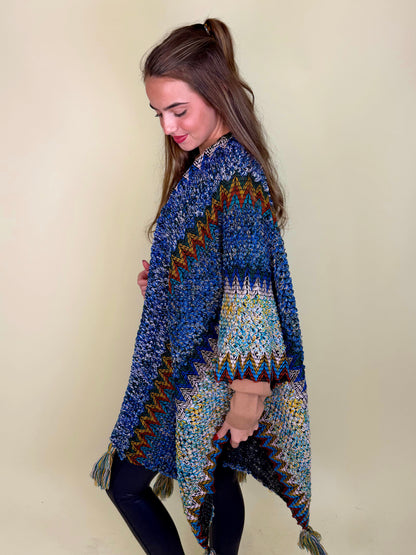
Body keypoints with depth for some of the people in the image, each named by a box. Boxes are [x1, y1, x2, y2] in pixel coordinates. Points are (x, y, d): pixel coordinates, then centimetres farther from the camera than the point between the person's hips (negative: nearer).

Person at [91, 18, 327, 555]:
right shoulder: (202, 165, 7)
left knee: (126, 482, 8)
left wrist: (248, 396, -24)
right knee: (219, 477, 22)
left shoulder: (235, 175, -23)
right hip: (187, 363, 8)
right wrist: (158, 280, 4)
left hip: (205, 377, -8)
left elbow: (251, 294, -26)